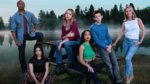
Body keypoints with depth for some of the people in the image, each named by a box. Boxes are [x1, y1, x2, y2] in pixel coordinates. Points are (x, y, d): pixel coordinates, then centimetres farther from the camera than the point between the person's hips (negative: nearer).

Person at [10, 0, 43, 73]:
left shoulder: (30, 14, 0)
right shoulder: (14, 17, -7)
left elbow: (36, 22, 12)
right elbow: (13, 30, -8)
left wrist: (34, 29, -8)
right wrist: (16, 40, -16)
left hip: (29, 34, 2)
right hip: (21, 37, -1)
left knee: (40, 35, -27)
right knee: (21, 53, 3)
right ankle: (24, 70, 19)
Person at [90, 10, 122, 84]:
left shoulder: (104, 26, 14)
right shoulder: (92, 27, -3)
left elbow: (108, 37, 13)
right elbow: (96, 40, -8)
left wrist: (110, 45, -6)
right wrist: (106, 47, -12)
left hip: (108, 46, 5)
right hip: (101, 47, -5)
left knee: (115, 62, -10)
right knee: (109, 65, -12)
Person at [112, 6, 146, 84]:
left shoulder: (138, 20, -4)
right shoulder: (124, 22, 5)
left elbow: (143, 30, -1)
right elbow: (121, 33, 8)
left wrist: (140, 41, -7)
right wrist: (115, 43, 8)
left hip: (134, 42, -4)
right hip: (126, 41, 4)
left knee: (127, 58, -18)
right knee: (128, 59, 8)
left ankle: (127, 76, -4)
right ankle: (131, 75, 26)